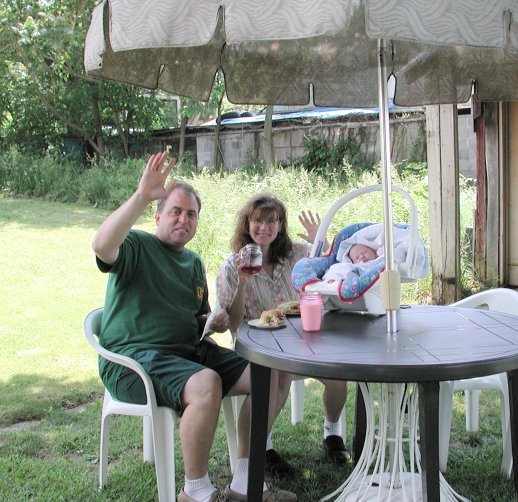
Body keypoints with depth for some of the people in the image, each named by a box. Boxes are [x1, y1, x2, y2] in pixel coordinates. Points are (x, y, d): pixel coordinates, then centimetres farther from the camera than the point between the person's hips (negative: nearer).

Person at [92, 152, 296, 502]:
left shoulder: (194, 263, 20)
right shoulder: (136, 245, -4)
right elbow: (102, 246, -29)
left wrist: (213, 322, 6)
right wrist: (142, 196, -34)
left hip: (190, 351, 8)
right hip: (134, 356, -8)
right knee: (206, 384, -35)